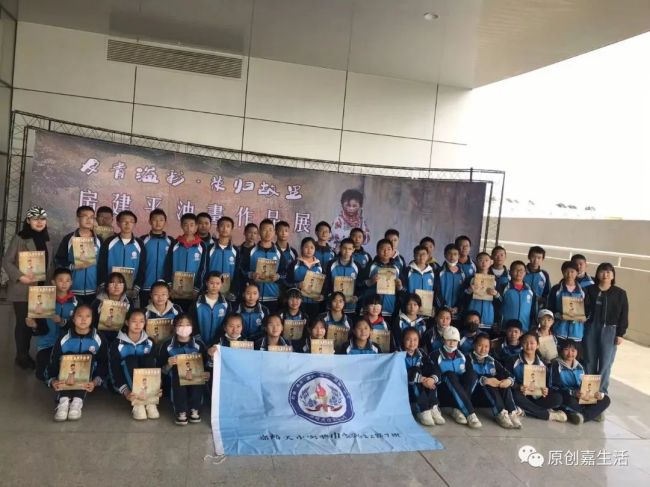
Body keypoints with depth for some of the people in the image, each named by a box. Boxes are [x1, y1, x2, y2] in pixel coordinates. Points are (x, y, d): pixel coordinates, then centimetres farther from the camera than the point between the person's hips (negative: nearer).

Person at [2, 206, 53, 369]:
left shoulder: (46, 240, 10)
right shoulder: (19, 238, -7)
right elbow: (6, 262, -8)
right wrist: (20, 277, -17)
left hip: (41, 289, 5)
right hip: (22, 290, -5)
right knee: (22, 322, 3)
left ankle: (25, 354, 25)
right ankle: (21, 356, 17)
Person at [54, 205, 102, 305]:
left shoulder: (99, 241, 8)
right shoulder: (68, 239, 3)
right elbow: (58, 260, 3)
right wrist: (73, 266, -14)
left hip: (93, 291, 2)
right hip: (73, 290, -1)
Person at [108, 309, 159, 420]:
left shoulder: (149, 343, 0)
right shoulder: (117, 344, -9)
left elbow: (153, 367, -2)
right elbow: (114, 372, -14)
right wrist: (126, 392, -30)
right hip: (126, 384, -2)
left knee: (148, 358, -25)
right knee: (130, 359, -29)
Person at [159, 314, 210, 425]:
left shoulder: (199, 344, 2)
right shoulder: (168, 346, 0)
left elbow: (205, 364, 6)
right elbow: (163, 371, 4)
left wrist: (207, 373, -14)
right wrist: (169, 365, -16)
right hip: (176, 382, -1)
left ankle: (194, 409, -14)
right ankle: (181, 411, -22)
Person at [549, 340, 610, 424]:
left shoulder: (579, 366, 14)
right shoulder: (557, 365, -6)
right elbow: (553, 387, -17)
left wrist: (594, 393, -11)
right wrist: (573, 392, -30)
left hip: (581, 399, 6)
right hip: (564, 398, -6)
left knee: (605, 399, -9)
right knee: (570, 400, -38)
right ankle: (594, 413, -13)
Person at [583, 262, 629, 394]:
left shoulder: (620, 293, 2)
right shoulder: (590, 290, 2)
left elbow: (623, 315, 2)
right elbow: (583, 308, 1)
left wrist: (620, 334, -2)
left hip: (609, 331, -1)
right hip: (591, 329, 1)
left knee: (605, 363, 1)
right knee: (589, 361, 8)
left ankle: (601, 391, 13)